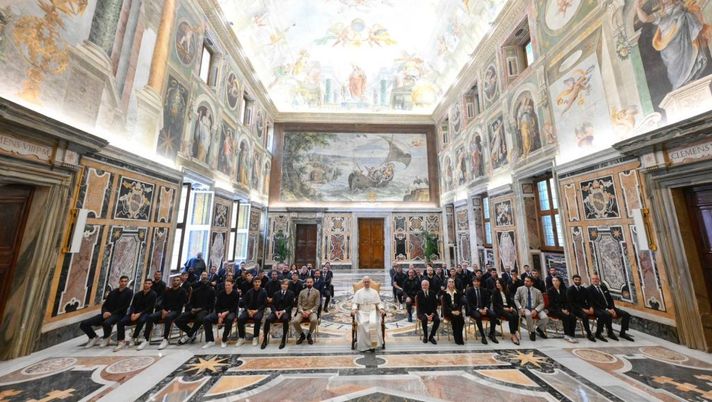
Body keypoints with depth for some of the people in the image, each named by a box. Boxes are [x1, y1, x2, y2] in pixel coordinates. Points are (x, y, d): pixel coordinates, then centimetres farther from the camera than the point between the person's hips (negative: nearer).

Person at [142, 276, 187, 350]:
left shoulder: (182, 291, 1)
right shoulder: (167, 291, 18)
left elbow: (180, 305, -6)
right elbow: (163, 302, 12)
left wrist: (169, 311, -16)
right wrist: (163, 310, -8)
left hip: (175, 311, -5)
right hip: (165, 310, 6)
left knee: (168, 317, -36)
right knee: (150, 317, -19)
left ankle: (165, 340, -29)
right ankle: (146, 340, -14)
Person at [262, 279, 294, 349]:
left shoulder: (291, 294, 4)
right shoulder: (276, 293, 14)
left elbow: (291, 305, -2)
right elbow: (272, 304, 8)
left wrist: (283, 311, -16)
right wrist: (275, 311, -12)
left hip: (285, 312, -3)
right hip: (276, 311, 3)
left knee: (285, 319, -35)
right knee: (268, 319, -26)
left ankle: (283, 339, -23)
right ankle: (265, 339, -11)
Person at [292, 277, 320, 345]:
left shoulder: (316, 292, 2)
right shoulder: (302, 292, 10)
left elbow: (317, 305, -2)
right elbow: (299, 304, 6)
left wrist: (310, 311, -17)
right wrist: (302, 311, -13)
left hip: (312, 311, -2)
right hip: (302, 311, 2)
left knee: (314, 320, -35)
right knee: (294, 321, -26)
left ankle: (309, 335, -2)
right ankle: (302, 335, 5)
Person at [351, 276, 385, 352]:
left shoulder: (374, 292, 12)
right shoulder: (358, 292, 10)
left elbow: (378, 303, 9)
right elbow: (355, 303, 5)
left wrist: (381, 309, -10)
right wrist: (353, 309, -15)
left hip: (372, 311, 0)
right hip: (362, 312, 0)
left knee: (373, 323, -31)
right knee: (362, 324, -30)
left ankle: (373, 344, -21)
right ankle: (363, 345, -21)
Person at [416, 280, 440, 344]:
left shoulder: (433, 293, 2)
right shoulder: (419, 294, -5)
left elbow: (435, 305, 2)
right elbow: (420, 306, -8)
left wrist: (432, 314, -11)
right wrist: (426, 315, -19)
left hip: (432, 312, 3)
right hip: (422, 312, -2)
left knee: (437, 320, -25)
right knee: (424, 319, -32)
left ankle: (431, 337, -6)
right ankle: (425, 336, -8)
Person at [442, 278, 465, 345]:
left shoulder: (458, 292, 11)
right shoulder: (444, 293, 1)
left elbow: (460, 303, 4)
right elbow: (445, 304, -6)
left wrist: (458, 311, -14)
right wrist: (452, 311, -19)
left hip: (457, 311, 3)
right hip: (448, 311, -3)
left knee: (461, 319, -27)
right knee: (454, 318, -31)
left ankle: (459, 338, -15)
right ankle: (457, 338, -19)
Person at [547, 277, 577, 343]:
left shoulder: (562, 290, 13)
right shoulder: (550, 290, -4)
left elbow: (566, 301, 9)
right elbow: (552, 303, -9)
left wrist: (566, 309, -8)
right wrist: (561, 310, -17)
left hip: (563, 309, 5)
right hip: (553, 310, -5)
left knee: (573, 316, -21)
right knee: (565, 316, -29)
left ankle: (571, 334, -14)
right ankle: (567, 334, -20)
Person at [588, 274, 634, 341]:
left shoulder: (604, 287, 13)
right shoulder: (589, 289, -8)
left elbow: (610, 299, 11)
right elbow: (594, 303, -12)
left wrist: (612, 309, -5)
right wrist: (607, 309, -18)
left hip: (609, 308, 7)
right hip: (599, 309, -7)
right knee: (608, 314, -34)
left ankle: (622, 333, 4)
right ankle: (610, 333, -13)